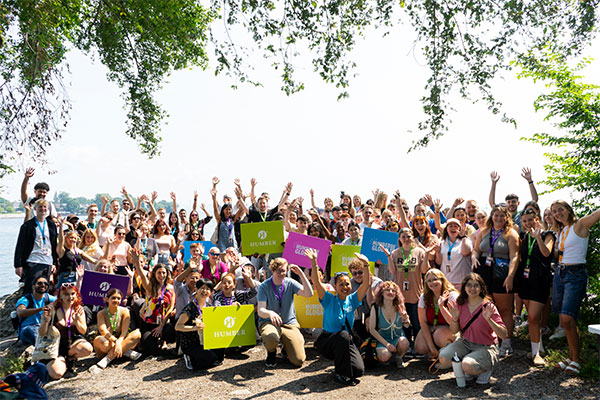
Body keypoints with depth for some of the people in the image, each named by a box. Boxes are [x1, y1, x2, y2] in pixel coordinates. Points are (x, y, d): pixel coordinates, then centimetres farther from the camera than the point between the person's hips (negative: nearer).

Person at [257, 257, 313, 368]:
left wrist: (301, 274, -23)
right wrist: (270, 313, -42)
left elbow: (309, 294, -15)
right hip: (269, 322, -2)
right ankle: (271, 352, -1)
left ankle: (287, 347, 23)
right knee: (271, 337, -40)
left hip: (289, 323, 2)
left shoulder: (290, 283, -1)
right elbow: (260, 311, -18)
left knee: (299, 360, -13)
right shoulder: (264, 286, -8)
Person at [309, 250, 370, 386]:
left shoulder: (352, 300, 2)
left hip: (347, 342, 3)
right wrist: (314, 262, -32)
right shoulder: (329, 300, -6)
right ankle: (340, 374, -18)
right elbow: (316, 282, -19)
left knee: (358, 370, -18)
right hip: (327, 341, -3)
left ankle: (340, 360, 16)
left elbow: (366, 284, -7)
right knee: (343, 335, -35)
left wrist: (365, 264, -20)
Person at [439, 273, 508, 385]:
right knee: (443, 358, -18)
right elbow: (454, 331, 6)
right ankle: (468, 370, 9)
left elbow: (504, 335, -19)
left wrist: (489, 320, -33)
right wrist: (454, 318, -14)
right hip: (465, 343, 5)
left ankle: (486, 368, 3)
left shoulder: (488, 307, -15)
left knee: (468, 365, -31)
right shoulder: (460, 304, -2)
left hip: (485, 347, -5)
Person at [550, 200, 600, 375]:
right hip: (559, 273, 7)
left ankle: (575, 360, -3)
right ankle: (571, 356, 17)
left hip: (575, 275, -7)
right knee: (564, 319, 8)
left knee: (567, 318, -16)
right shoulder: (560, 230, 15)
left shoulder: (580, 225, -6)